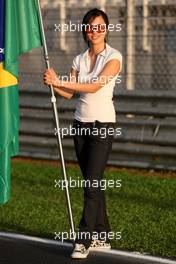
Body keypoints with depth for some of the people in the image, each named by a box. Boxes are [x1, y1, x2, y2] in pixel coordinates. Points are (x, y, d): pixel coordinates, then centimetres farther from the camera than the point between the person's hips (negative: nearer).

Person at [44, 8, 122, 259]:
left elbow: (94, 86, -20)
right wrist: (54, 83, -17)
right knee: (92, 183, 9)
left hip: (103, 124, -6)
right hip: (81, 123, 6)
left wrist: (60, 81, -24)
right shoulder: (79, 59, 10)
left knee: (92, 183, -11)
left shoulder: (114, 57, -8)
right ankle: (102, 237, 16)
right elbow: (69, 92, 4)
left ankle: (84, 240, -9)